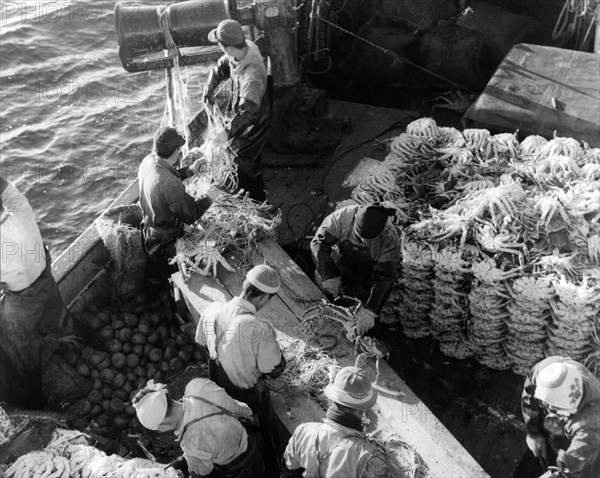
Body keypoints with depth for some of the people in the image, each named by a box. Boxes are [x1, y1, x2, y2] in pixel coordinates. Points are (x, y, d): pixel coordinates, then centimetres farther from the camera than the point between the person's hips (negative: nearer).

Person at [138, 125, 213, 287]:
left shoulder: (148, 161, -13)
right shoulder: (170, 184, -41)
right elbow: (190, 215, -29)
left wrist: (190, 170, 8)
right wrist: (208, 198, -14)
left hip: (148, 229, 8)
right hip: (164, 240, -8)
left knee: (157, 271, 34)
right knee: (172, 279, 20)